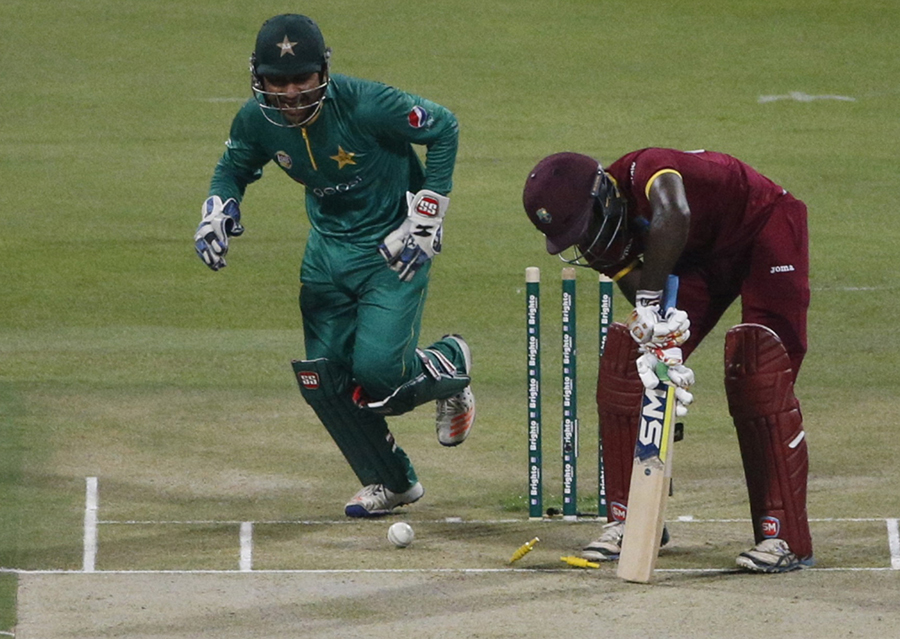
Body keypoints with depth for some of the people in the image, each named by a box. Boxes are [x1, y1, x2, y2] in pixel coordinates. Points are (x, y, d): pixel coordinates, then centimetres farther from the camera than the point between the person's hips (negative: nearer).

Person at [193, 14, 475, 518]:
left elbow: (444, 128, -13)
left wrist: (426, 219, -13)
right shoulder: (256, 121, -10)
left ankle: (450, 365, 17)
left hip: (392, 247, -6)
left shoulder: (365, 105, -26)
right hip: (328, 249, 6)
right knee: (324, 378, 1)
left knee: (378, 372, -18)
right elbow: (234, 169, 12)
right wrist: (217, 215, -9)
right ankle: (391, 483, 21)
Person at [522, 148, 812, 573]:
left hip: (765, 231, -7)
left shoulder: (642, 171, -36)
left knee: (757, 377, -22)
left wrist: (651, 297, -52)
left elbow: (673, 215, -57)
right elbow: (639, 290, -18)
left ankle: (783, 535, -19)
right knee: (626, 361, -3)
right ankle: (628, 520, 7)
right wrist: (662, 344, -38)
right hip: (699, 258, 8)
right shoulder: (605, 240, -13)